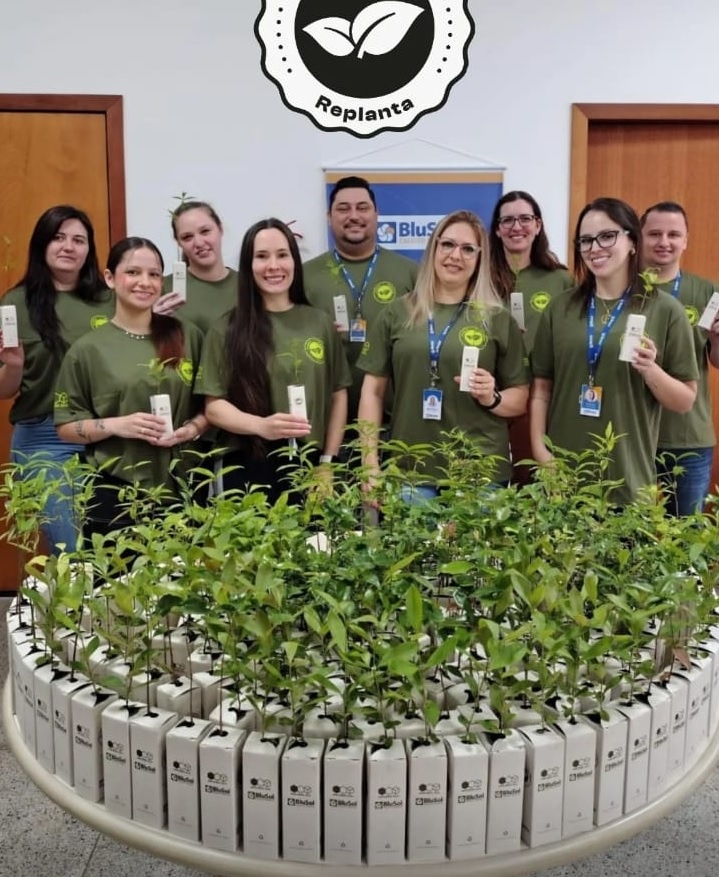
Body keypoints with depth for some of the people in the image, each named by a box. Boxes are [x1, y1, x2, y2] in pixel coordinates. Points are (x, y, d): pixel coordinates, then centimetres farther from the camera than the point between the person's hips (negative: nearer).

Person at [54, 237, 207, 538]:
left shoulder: (188, 336, 5)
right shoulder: (87, 349, -1)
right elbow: (66, 427, 1)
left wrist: (191, 429, -8)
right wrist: (115, 425, -15)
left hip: (182, 489, 2)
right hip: (116, 495, -2)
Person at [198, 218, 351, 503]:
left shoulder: (320, 323, 7)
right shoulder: (227, 330, 1)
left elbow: (338, 395, 11)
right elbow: (213, 406, -2)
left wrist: (328, 461, 4)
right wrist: (261, 425, -19)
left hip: (310, 467, 2)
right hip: (249, 470, -2)